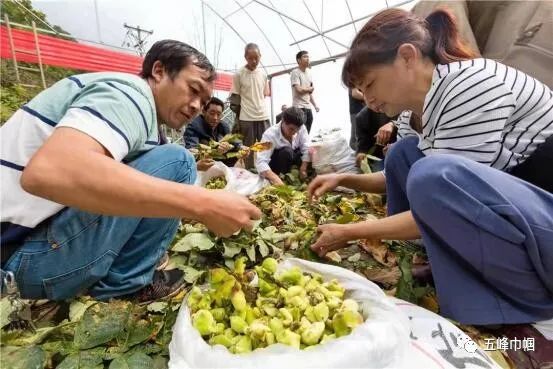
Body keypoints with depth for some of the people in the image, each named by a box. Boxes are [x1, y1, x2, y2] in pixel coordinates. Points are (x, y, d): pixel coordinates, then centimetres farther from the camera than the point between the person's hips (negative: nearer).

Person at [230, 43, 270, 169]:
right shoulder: (239, 74, -2)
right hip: (246, 118, -4)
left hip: (263, 116, 4)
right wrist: (236, 120, -3)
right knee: (248, 149, 3)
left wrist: (261, 109, 11)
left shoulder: (263, 74, 9)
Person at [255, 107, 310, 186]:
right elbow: (260, 162, -39)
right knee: (286, 152, -34)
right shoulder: (270, 134, -29)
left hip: (294, 159, 4)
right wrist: (275, 178, -55)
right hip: (277, 165, -4)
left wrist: (303, 169, -32)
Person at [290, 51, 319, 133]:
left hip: (308, 107, 8)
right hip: (299, 107, -7)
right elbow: (298, 89, -16)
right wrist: (310, 88, 1)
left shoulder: (308, 73, 19)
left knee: (307, 132, 8)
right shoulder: (295, 73, -5)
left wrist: (315, 105, 13)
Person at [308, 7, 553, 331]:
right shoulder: (433, 98, 4)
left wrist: (349, 233, -16)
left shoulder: (471, 84, -22)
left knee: (434, 177, -34)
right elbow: (411, 178, 17)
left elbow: (442, 198, -26)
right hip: (510, 213, 8)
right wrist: (345, 180, 6)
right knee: (405, 153, 4)